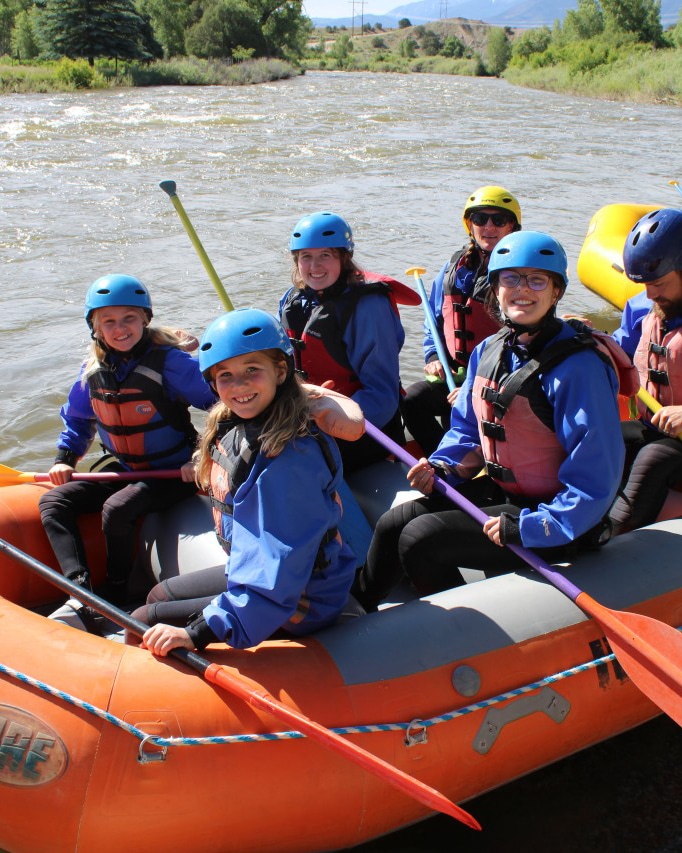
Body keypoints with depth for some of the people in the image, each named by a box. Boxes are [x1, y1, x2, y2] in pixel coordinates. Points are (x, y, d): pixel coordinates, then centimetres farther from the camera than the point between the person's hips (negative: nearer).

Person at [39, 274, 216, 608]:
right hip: (121, 469, 7)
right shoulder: (93, 370, 1)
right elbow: (77, 421, 19)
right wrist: (64, 458, 5)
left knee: (117, 509, -30)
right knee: (52, 502, -6)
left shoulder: (169, 362, -18)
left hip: (172, 473, -7)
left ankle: (115, 596, -10)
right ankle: (79, 587, -21)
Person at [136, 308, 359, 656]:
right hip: (255, 571, 9)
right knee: (158, 595, 23)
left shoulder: (289, 457, -31)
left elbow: (276, 570, -34)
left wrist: (199, 633, -34)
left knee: (144, 621, -4)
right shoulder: (230, 429, -3)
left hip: (299, 604, -9)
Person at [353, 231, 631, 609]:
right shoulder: (487, 351, 3)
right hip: (496, 491, 8)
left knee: (418, 539, -17)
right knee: (391, 525, 2)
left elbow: (595, 475, -24)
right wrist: (441, 467, -5)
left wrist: (530, 526, -29)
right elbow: (466, 427, 15)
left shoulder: (578, 366, -22)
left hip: (546, 510, -8)